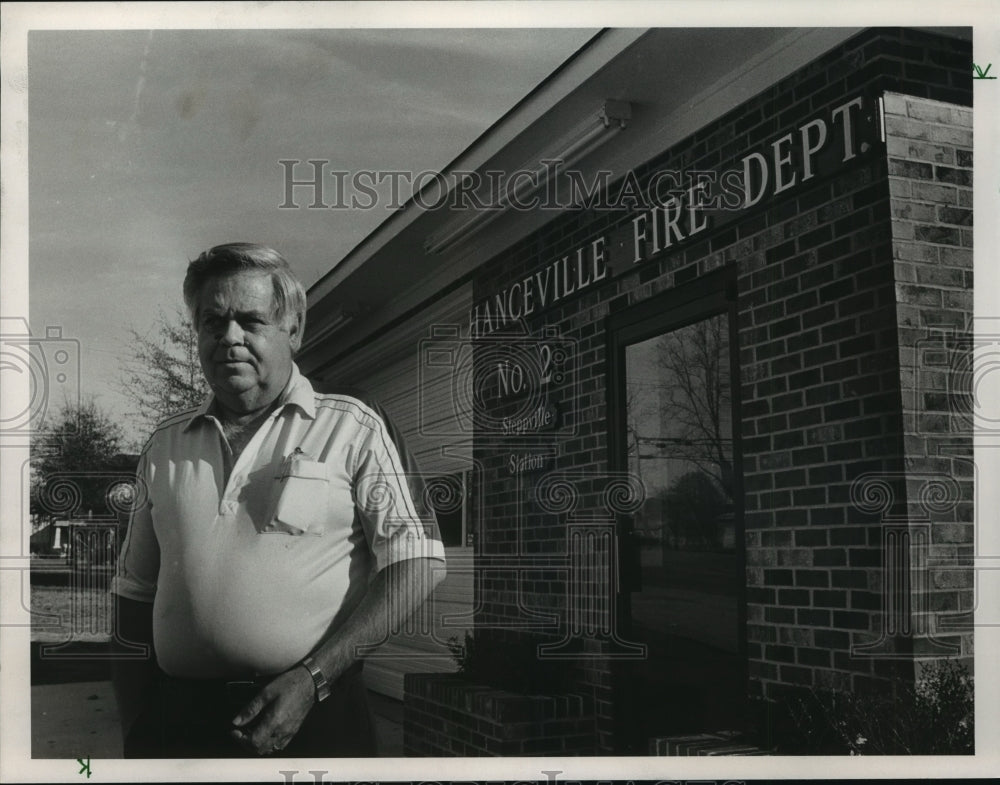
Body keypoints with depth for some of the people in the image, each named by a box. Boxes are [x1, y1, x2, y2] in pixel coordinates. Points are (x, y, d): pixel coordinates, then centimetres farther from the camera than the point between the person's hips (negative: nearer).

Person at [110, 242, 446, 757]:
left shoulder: (352, 428, 0)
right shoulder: (165, 447, 12)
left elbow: (416, 566, -7)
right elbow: (135, 596, 15)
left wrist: (310, 679, -14)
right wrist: (133, 735, 6)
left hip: (312, 715, -3)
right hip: (174, 716, 3)